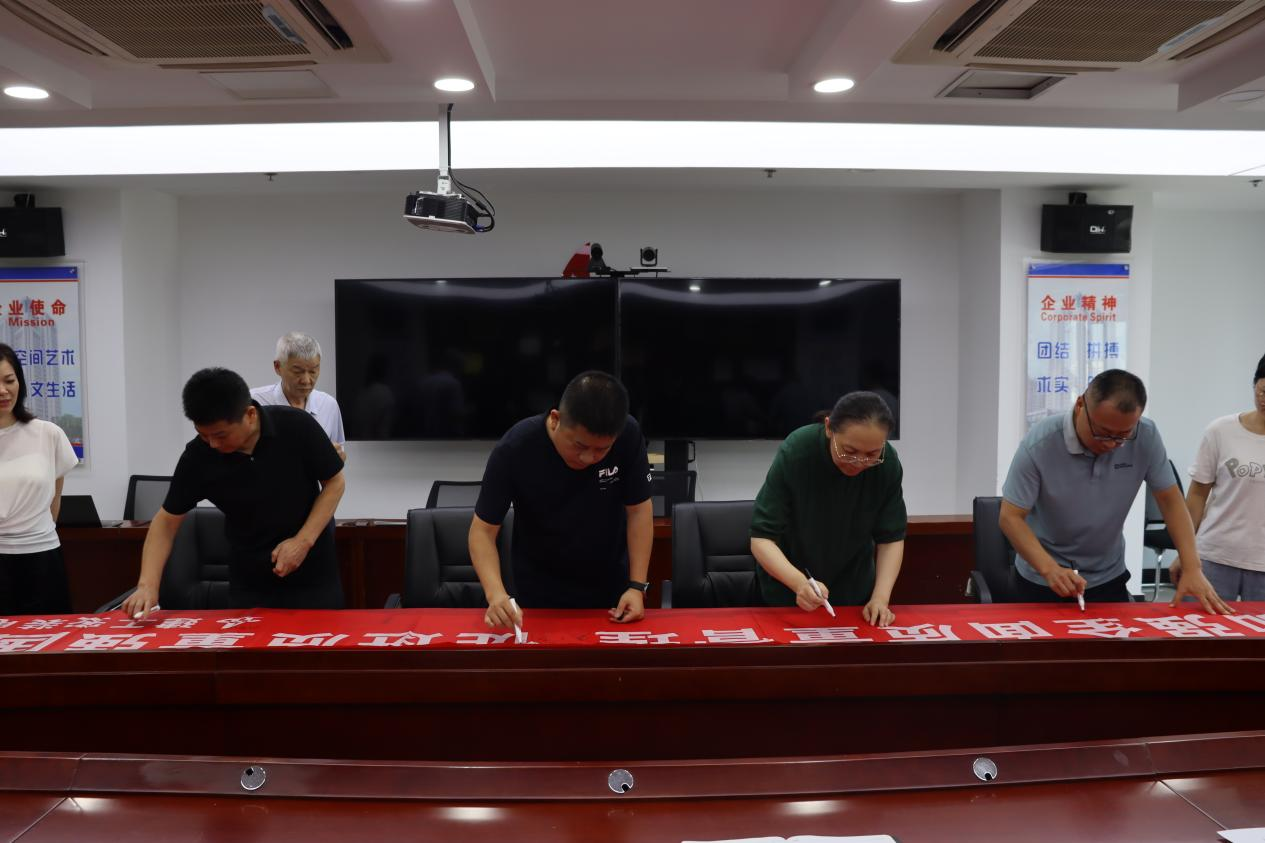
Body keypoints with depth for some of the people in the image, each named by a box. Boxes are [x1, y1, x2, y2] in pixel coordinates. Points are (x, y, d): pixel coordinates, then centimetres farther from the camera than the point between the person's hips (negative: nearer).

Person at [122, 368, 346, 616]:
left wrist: (304, 540, -17)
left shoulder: (296, 427, -18)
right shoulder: (197, 456, -13)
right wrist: (148, 584, -16)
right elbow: (167, 520, -3)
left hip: (313, 576, -1)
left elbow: (334, 482, -6)